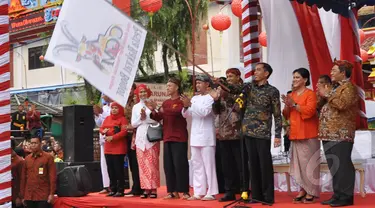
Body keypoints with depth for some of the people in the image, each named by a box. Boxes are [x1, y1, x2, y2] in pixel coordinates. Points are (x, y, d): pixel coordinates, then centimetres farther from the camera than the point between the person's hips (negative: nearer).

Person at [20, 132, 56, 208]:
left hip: (43, 196, -4)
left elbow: (52, 177, -4)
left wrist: (52, 193, -11)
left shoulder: (48, 157, -1)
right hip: (29, 196, 4)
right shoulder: (27, 159, 12)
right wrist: (22, 196, 10)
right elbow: (23, 178, 13)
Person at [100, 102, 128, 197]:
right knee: (110, 170, 9)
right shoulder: (107, 118, 15)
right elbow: (101, 128, 15)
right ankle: (113, 189, 17)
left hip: (119, 148, -7)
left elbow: (124, 132, -15)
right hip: (108, 148, 7)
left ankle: (120, 190, 1)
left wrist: (112, 137, -23)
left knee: (119, 169, -4)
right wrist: (103, 131, -9)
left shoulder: (122, 119, -5)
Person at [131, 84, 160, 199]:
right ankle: (146, 188, 6)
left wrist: (146, 118, -12)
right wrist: (141, 118, -7)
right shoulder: (135, 107, 13)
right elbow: (133, 123, 10)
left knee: (152, 164, -5)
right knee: (142, 164, 2)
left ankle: (154, 189, -1)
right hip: (140, 137, 4)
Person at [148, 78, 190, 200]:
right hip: (167, 138, 6)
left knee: (180, 164, -7)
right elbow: (158, 118, 12)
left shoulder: (182, 101, -4)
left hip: (179, 138, -6)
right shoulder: (165, 103, 16)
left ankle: (184, 191, -2)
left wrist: (163, 110, -17)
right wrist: (153, 111, -5)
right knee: (168, 165, 5)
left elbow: (178, 111, -22)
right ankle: (173, 191, 11)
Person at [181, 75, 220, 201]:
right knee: (197, 165, 8)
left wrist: (190, 104, -23)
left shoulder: (210, 97, -6)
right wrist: (186, 106, -10)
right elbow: (185, 115, 9)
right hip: (195, 136, 7)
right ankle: (199, 192, 13)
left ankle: (211, 193, 1)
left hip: (206, 137, -7)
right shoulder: (194, 98, 14)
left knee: (208, 165, -4)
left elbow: (204, 112, -19)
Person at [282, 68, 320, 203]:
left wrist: (294, 104, -19)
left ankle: (311, 192, -1)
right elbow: (287, 115, 16)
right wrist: (287, 106, -4)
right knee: (299, 163, 7)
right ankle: (303, 190, 14)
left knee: (309, 163, -6)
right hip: (295, 134, 7)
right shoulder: (292, 95, 16)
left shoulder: (310, 94, -4)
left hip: (308, 134, -7)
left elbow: (310, 111, -18)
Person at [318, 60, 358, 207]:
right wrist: (322, 95, 12)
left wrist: (327, 95, -15)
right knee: (333, 166, 11)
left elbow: (342, 104, -23)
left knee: (342, 165, -9)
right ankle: (338, 195, 17)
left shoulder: (349, 87, -6)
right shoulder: (335, 87, 23)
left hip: (341, 134, -10)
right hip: (330, 134, 10)